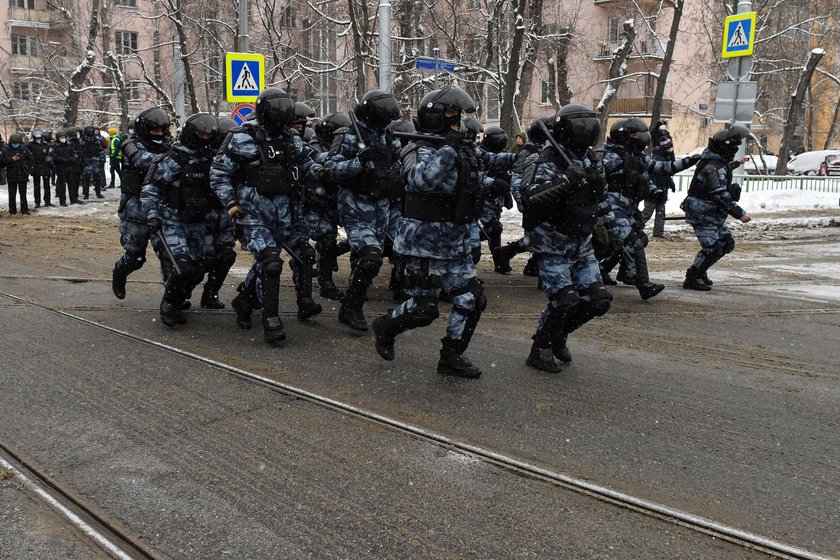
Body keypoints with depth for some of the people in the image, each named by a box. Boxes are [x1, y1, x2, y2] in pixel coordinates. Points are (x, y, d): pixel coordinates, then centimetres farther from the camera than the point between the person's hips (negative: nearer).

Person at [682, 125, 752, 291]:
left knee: (727, 243, 14)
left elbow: (724, 170, 34)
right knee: (712, 248, -11)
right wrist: (740, 213, -24)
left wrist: (737, 163, 51)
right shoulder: (713, 168, -25)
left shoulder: (718, 161, 7)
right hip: (703, 215, -10)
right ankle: (691, 279, 1)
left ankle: (700, 270, 24)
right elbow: (722, 197, -28)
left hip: (714, 214, 10)